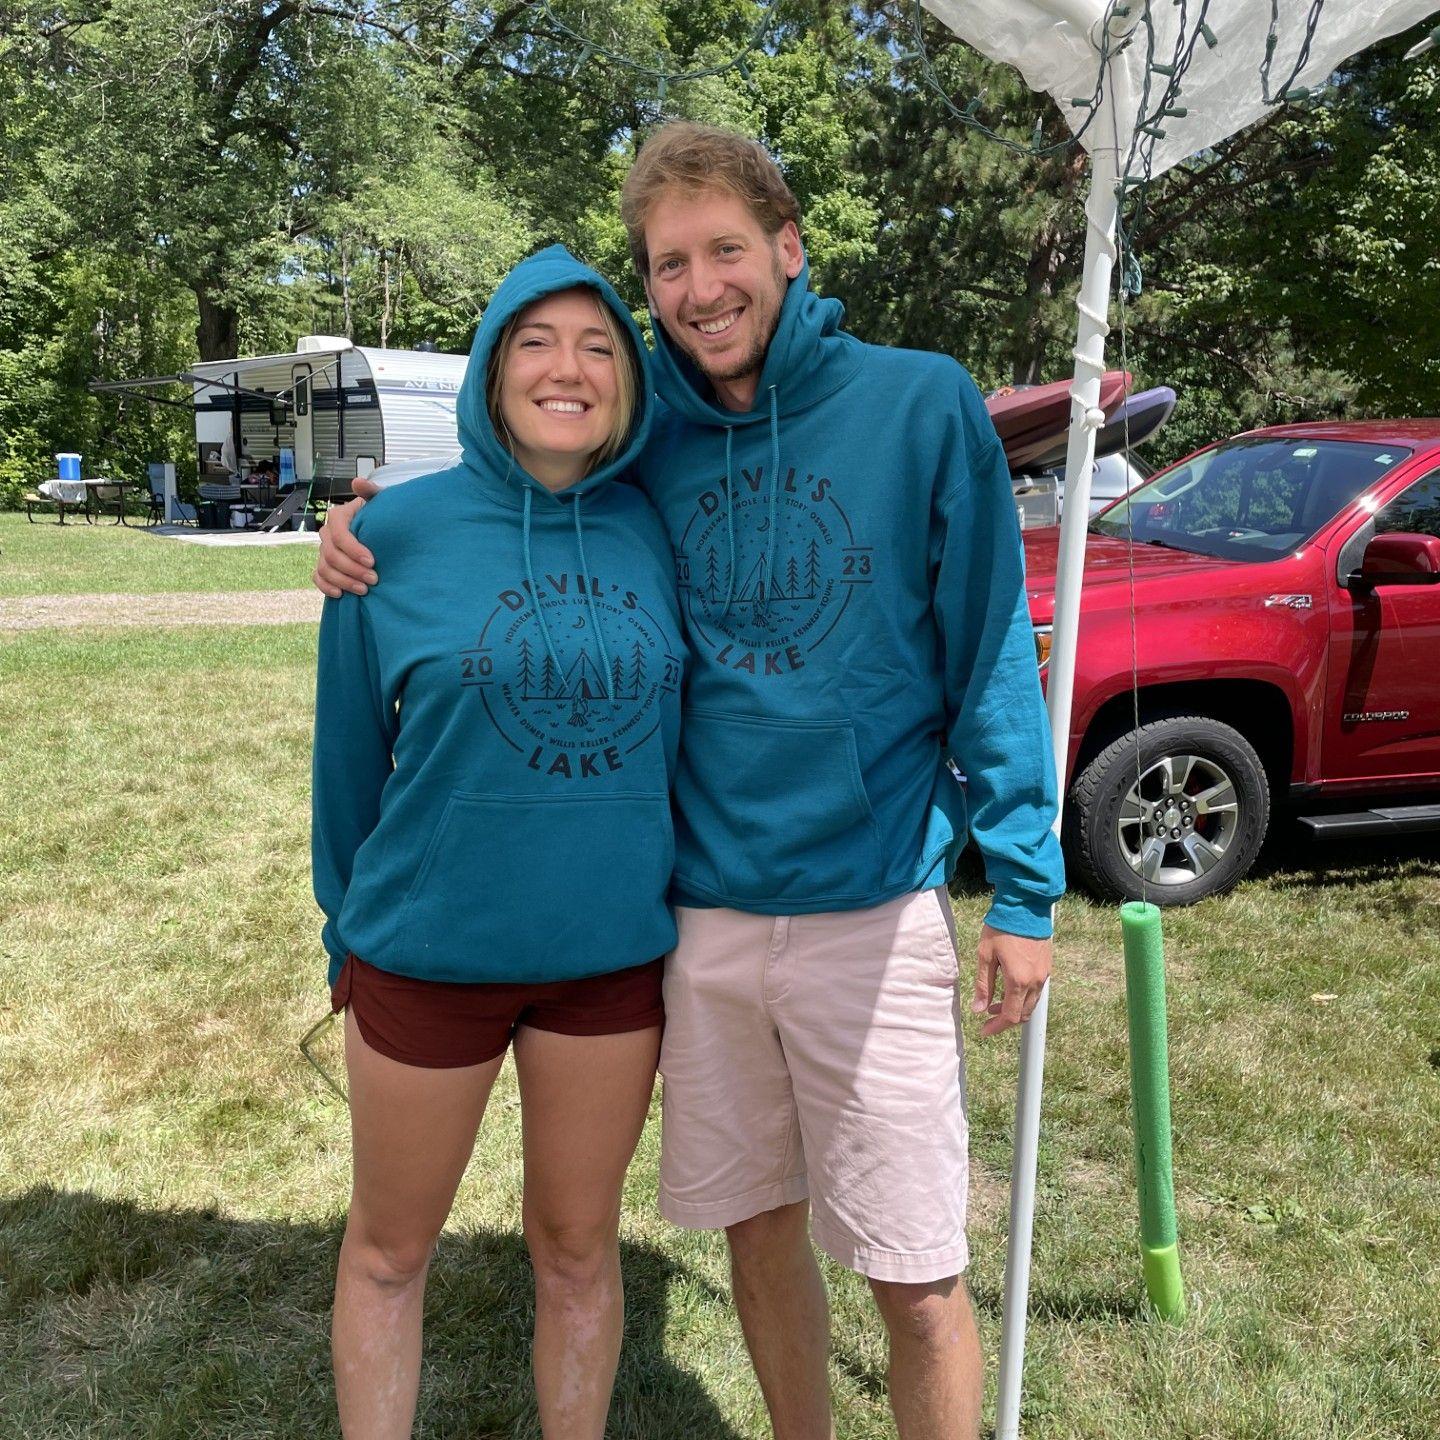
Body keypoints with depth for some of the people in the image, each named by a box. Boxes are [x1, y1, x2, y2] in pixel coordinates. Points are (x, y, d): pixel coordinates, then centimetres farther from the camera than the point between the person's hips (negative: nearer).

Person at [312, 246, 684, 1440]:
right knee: (390, 1248, 17)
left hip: (614, 952, 2)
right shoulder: (402, 529, -9)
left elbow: (672, 735, 7)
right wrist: (349, 925, 9)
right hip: (427, 949, -1)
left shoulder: (653, 534, -2)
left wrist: (678, 901, 10)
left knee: (579, 1245, 18)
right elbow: (352, 749, 1)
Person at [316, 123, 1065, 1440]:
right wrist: (376, 543, -5)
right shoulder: (646, 438, 4)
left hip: (872, 909, -3)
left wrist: (1024, 887, -7)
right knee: (760, 1229, 19)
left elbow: (992, 651, -5)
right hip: (698, 912, 4)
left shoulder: (921, 405, -6)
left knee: (918, 1278, 5)